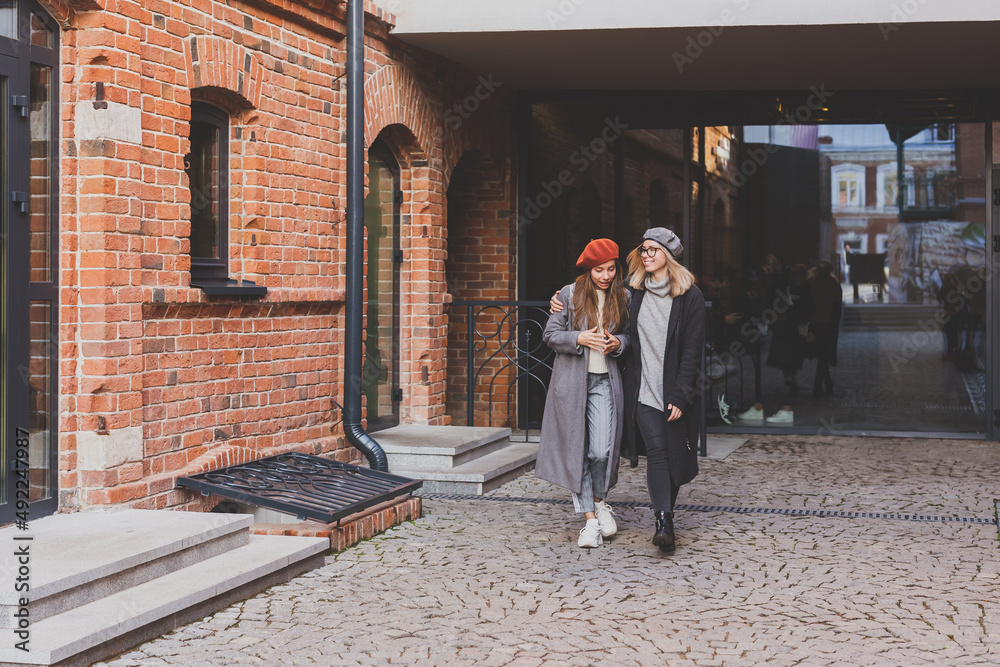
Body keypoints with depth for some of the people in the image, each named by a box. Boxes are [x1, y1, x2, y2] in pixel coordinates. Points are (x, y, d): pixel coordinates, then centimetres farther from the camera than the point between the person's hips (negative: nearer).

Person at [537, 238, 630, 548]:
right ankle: (590, 520, 7)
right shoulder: (570, 295, -1)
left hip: (605, 382, 1)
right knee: (577, 450, 0)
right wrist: (579, 338, -16)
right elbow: (550, 334, 1)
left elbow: (630, 335, 15)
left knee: (602, 451, -10)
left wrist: (619, 343, -7)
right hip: (571, 381, -1)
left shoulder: (622, 298, 5)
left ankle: (600, 502, 19)